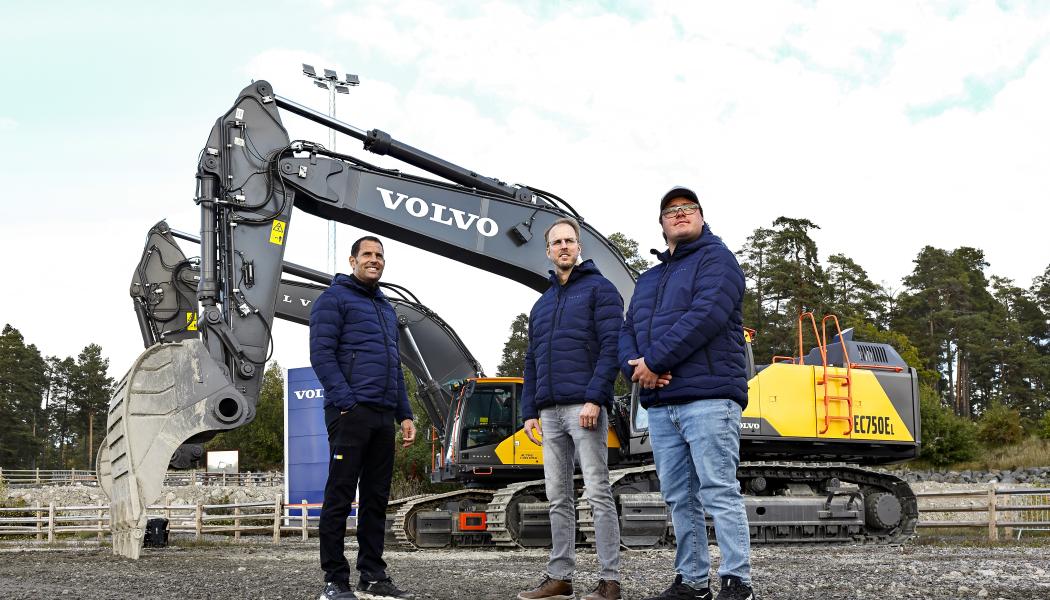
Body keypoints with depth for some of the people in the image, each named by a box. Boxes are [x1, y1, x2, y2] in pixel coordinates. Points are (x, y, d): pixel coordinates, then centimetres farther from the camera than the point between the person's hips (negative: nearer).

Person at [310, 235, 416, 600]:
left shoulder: (386, 308, 24)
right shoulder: (335, 298, 0)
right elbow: (321, 354, -10)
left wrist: (405, 415, 17)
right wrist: (347, 404, -19)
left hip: (383, 417, 8)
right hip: (351, 414, -8)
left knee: (376, 498, 8)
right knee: (340, 497, -5)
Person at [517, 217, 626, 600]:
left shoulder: (599, 289, 1)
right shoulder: (541, 304, 21)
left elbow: (611, 346, -10)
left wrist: (595, 397, -19)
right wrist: (529, 411, 11)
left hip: (584, 407, -6)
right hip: (550, 411, 7)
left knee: (597, 493, -7)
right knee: (558, 498, 8)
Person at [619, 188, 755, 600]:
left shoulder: (716, 258, 3)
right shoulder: (648, 279, 26)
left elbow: (705, 315, -14)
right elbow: (628, 332, 18)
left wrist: (655, 360, -14)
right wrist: (634, 366, -5)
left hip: (707, 396, -7)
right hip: (659, 404, 7)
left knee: (718, 492, -10)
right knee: (679, 499, 8)